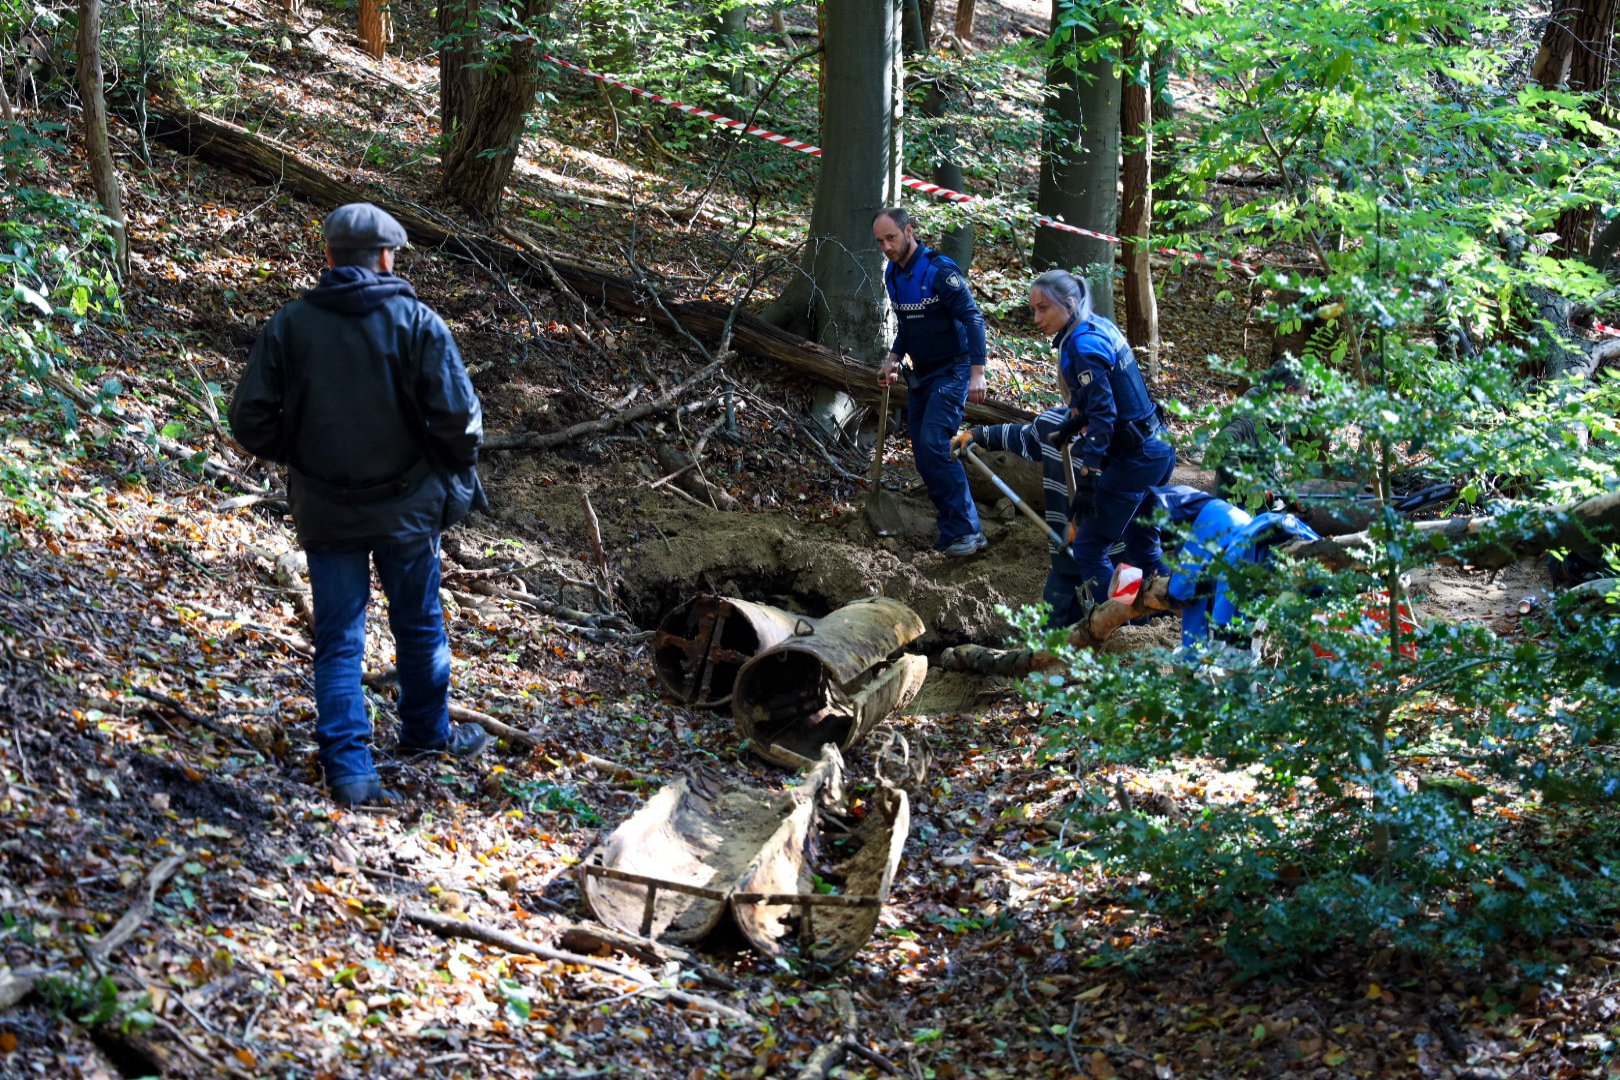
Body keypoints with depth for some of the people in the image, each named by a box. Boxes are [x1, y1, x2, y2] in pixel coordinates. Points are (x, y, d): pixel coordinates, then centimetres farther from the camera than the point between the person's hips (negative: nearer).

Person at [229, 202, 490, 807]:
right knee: (419, 626, 19)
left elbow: (251, 419, -6)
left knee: (338, 640, 7)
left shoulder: (290, 323, -6)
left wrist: (295, 456, 12)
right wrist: (457, 465, 5)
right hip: (407, 507, -1)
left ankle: (348, 767, -2)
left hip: (324, 509, 1)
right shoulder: (417, 323, -11)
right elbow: (458, 416, -15)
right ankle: (427, 732, 37)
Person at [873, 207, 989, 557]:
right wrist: (894, 358, 7)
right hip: (920, 376, 9)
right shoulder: (893, 276, 8)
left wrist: (977, 372, -27)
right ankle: (955, 530, 13)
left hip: (950, 373, -9)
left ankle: (966, 531, -16)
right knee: (923, 456, 6)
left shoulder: (939, 271, -18)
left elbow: (973, 318, -21)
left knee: (934, 445, -21)